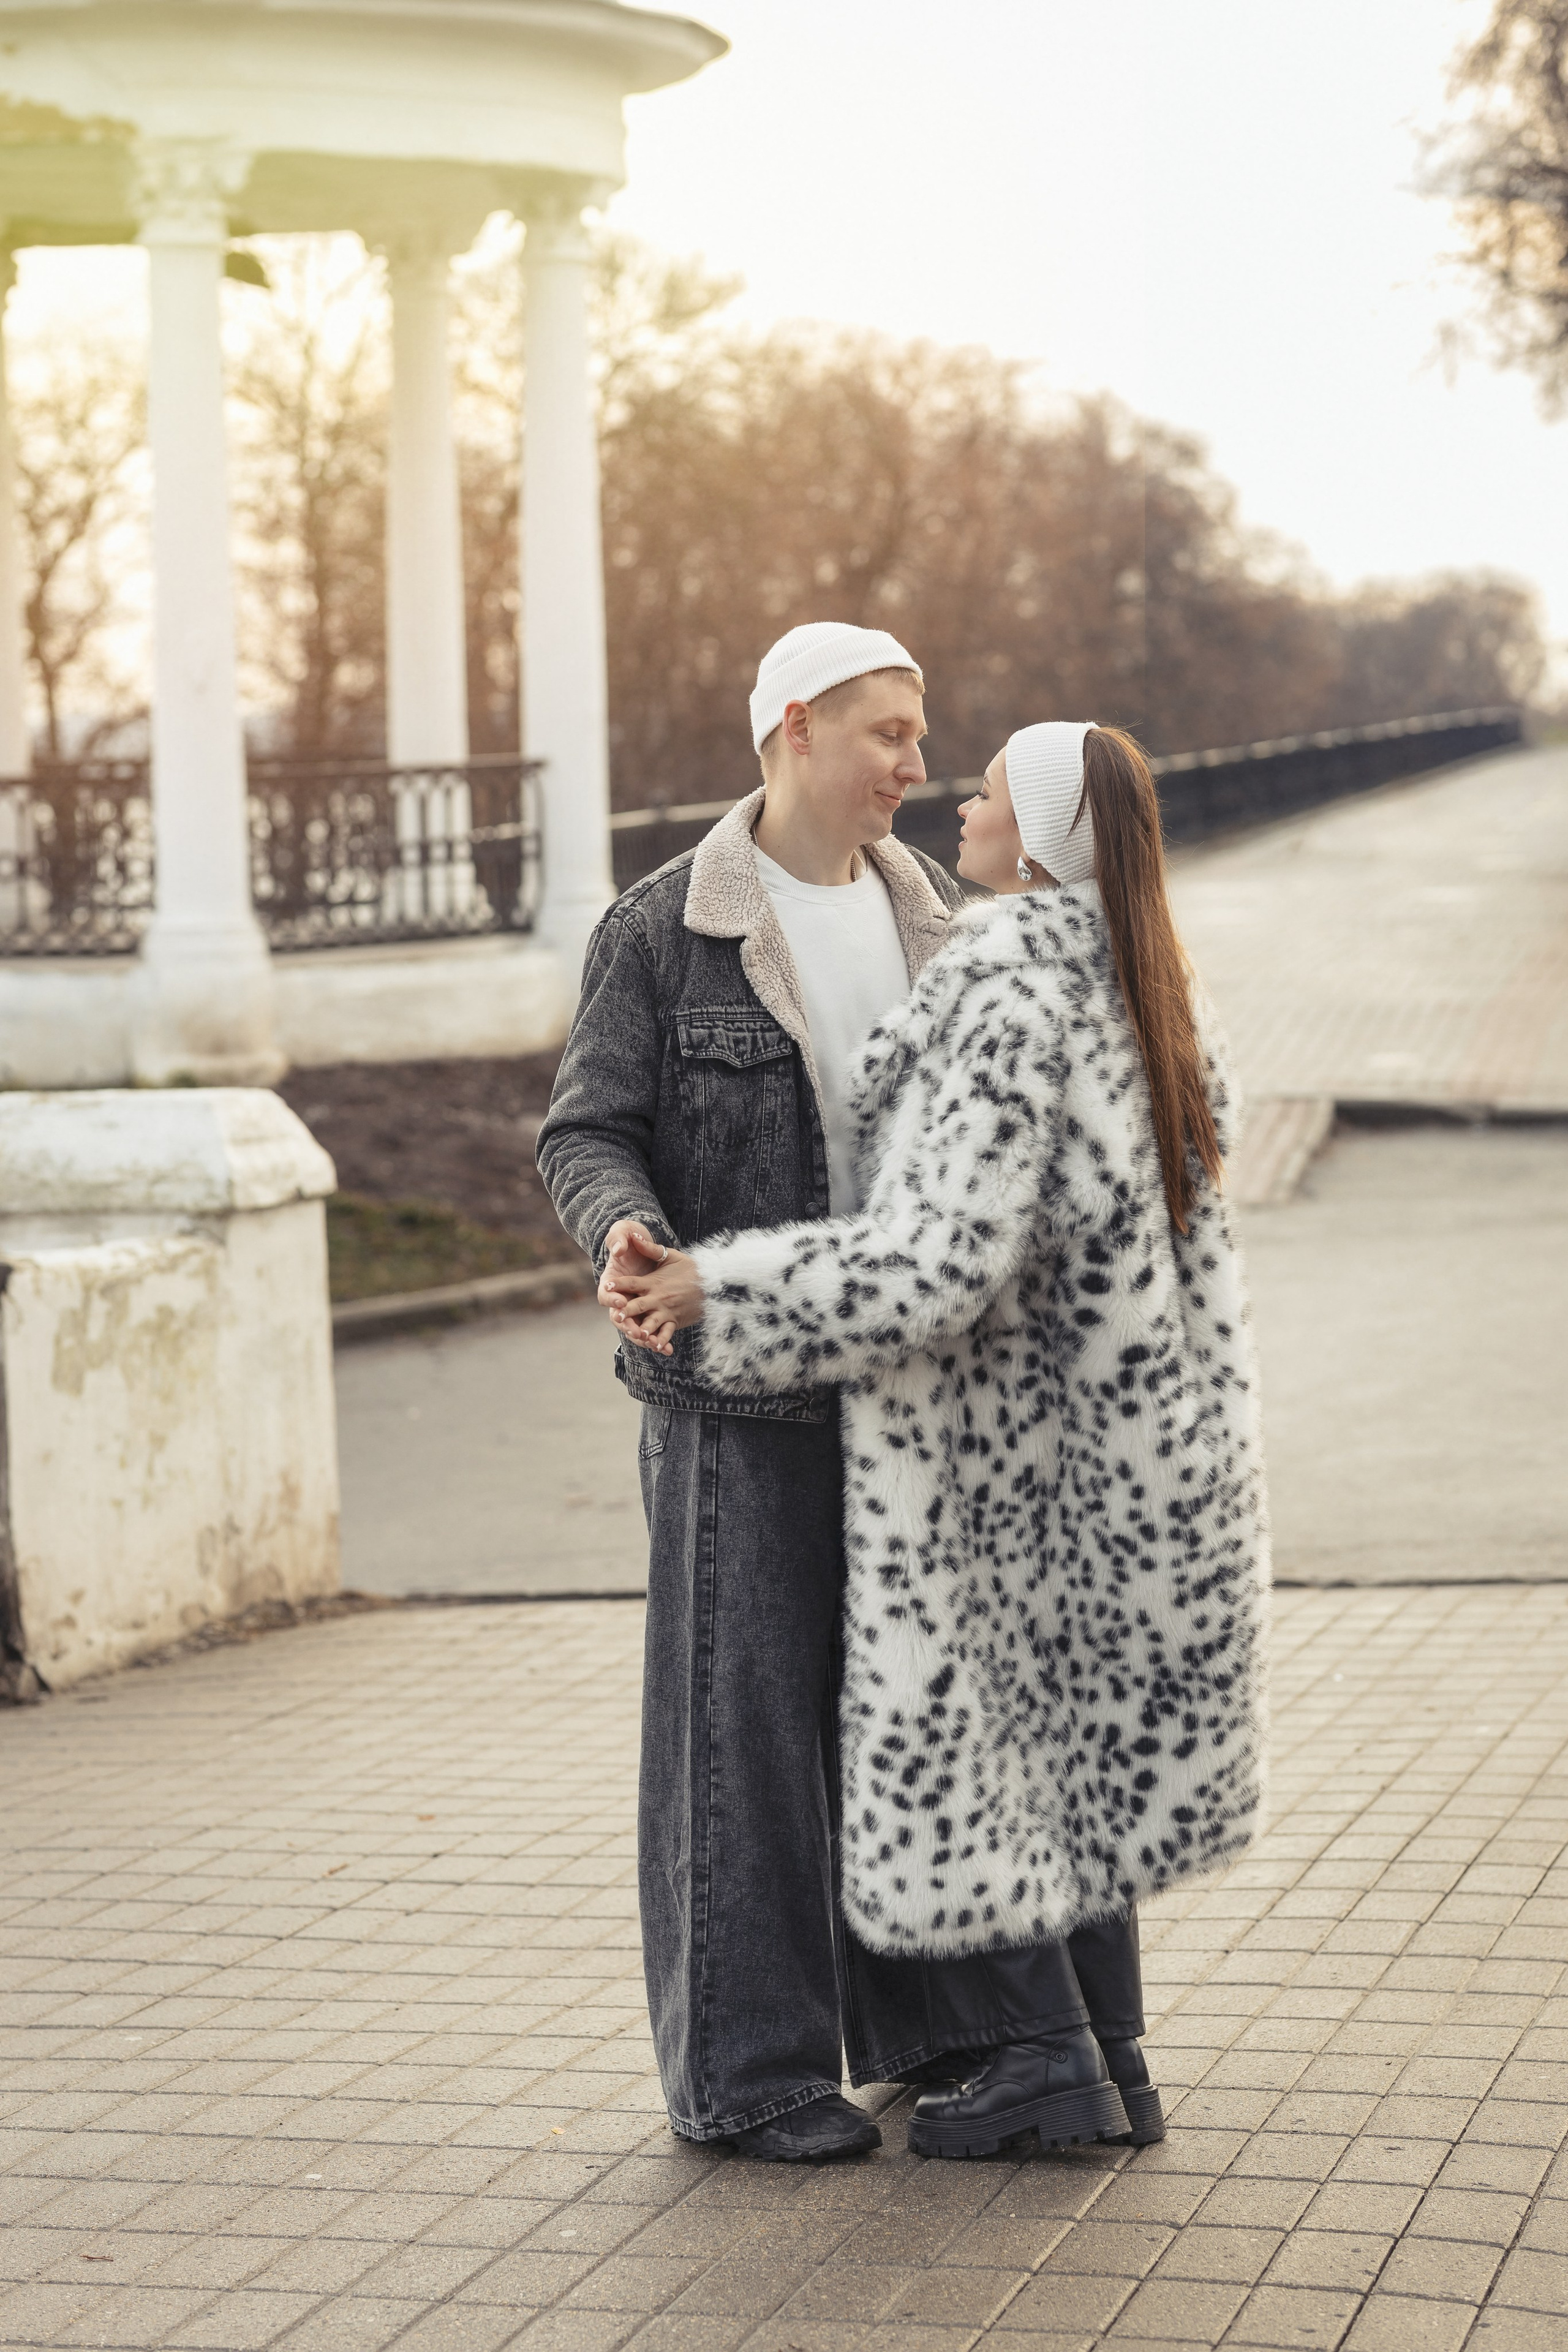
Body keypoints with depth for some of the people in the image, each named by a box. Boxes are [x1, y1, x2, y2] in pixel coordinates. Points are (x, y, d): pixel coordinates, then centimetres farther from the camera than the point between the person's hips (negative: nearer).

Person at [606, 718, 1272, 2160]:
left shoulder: (1005, 1009, -24)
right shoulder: (1146, 991, 4)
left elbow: (936, 1269, -30)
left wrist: (716, 1287, -26)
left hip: (1021, 1432, -8)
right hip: (1146, 1429, 8)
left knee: (969, 1716, 6)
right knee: (1086, 1729, 16)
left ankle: (1035, 2049, 11)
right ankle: (1113, 2062, 22)